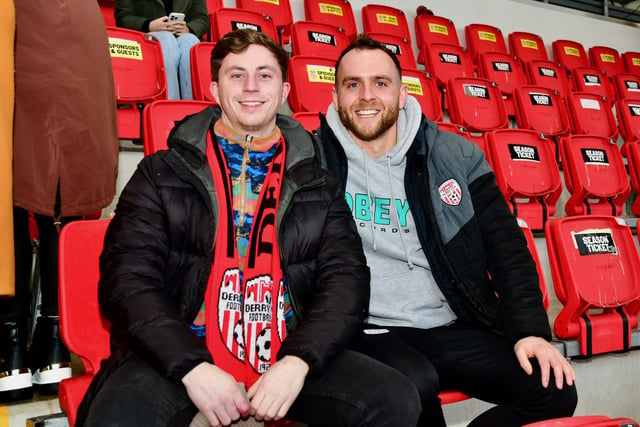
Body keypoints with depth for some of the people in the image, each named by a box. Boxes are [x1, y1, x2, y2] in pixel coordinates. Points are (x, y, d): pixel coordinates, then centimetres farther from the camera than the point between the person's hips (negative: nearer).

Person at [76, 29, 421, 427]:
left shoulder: (318, 185, 12)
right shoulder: (162, 174, 7)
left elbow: (347, 279, 4)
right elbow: (128, 278, -1)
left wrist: (297, 362, -14)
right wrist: (193, 367, -15)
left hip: (289, 352, 2)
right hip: (179, 352, -1)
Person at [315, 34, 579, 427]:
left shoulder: (456, 158, 6)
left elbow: (505, 245, 7)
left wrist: (531, 330, -4)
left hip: (451, 330, 3)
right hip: (367, 332, -3)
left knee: (555, 389, -13)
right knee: (413, 384, -33)